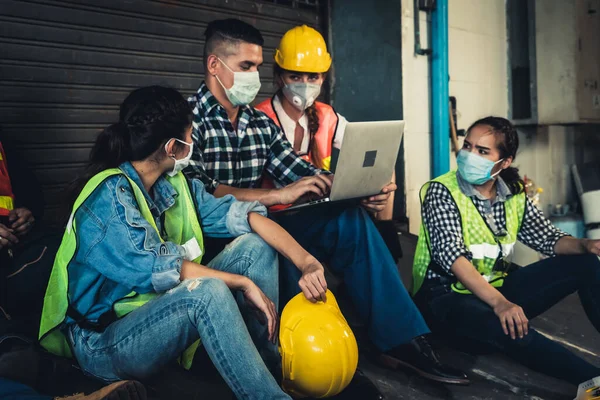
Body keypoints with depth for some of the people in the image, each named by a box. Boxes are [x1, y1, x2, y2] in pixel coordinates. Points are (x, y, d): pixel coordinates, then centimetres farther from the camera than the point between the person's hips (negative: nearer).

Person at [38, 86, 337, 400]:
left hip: (160, 311, 8)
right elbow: (160, 268, -29)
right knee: (209, 291, -36)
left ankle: (271, 366, -5)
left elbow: (240, 215, -5)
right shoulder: (110, 195, -19)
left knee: (254, 246, -4)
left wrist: (304, 260, -18)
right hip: (104, 342, -8)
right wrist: (245, 283, -23)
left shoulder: (174, 186, 3)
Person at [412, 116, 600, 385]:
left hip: (499, 287, 7)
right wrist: (499, 302, -38)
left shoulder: (514, 195, 4)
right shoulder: (442, 192, -14)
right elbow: (451, 254, -27)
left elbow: (548, 238, 3)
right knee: (507, 327, -39)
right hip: (449, 296, -6)